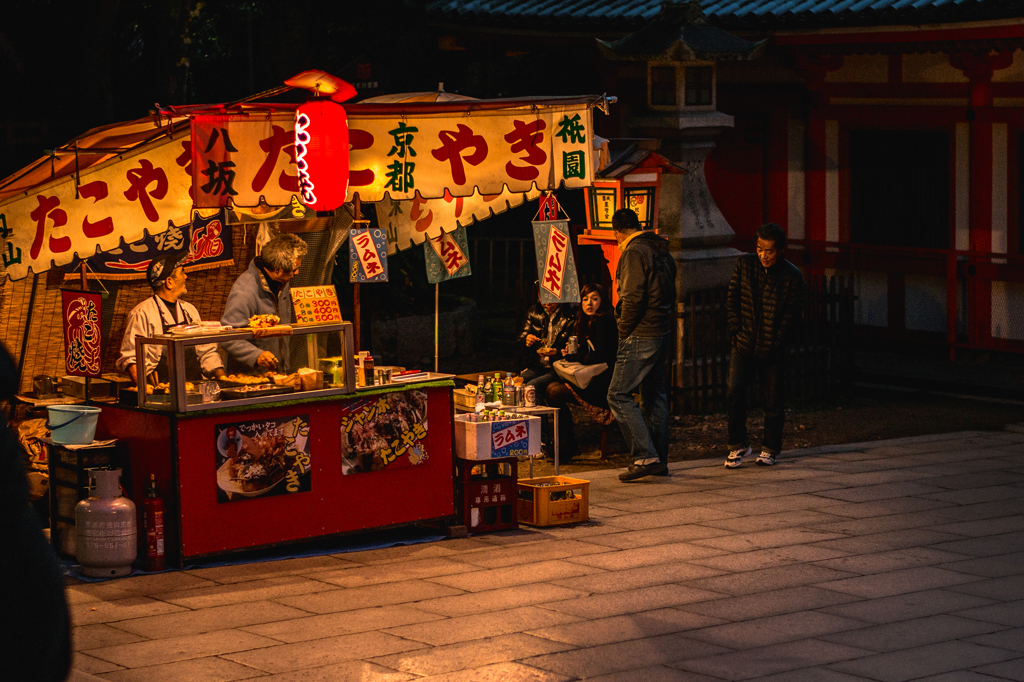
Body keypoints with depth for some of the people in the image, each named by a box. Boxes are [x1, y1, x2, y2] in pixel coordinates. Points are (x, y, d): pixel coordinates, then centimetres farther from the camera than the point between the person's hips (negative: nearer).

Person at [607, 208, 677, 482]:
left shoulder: (634, 253, -14)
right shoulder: (662, 252, 14)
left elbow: (633, 297, -20)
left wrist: (624, 331, -10)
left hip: (641, 336, -9)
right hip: (662, 334, 9)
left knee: (619, 395, -7)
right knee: (655, 397, 13)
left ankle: (645, 457, -13)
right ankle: (660, 461, 16)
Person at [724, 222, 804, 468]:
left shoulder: (792, 276, -5)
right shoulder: (744, 265, 2)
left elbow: (791, 316, -5)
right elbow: (732, 302, 7)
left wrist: (774, 346, -10)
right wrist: (736, 333, -2)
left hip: (772, 351, -1)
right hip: (744, 345, 1)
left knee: (772, 401, 4)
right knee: (734, 392, -13)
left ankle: (770, 449, 21)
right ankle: (738, 446, 0)